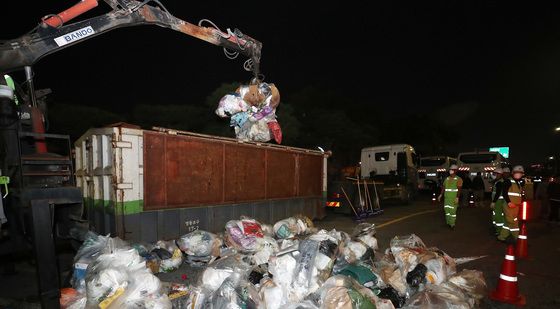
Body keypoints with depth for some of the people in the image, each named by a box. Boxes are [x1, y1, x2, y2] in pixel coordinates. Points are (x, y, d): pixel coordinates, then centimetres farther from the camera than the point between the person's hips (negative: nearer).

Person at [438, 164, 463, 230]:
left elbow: (459, 189, -13)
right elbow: (443, 187, 15)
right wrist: (441, 195, 10)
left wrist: (457, 197, -21)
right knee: (446, 209, 8)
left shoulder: (458, 179, -5)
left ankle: (452, 224, 4)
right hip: (446, 197, 5)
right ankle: (448, 222, 21)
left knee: (453, 210, -4)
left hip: (454, 198, -5)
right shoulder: (447, 179, 12)